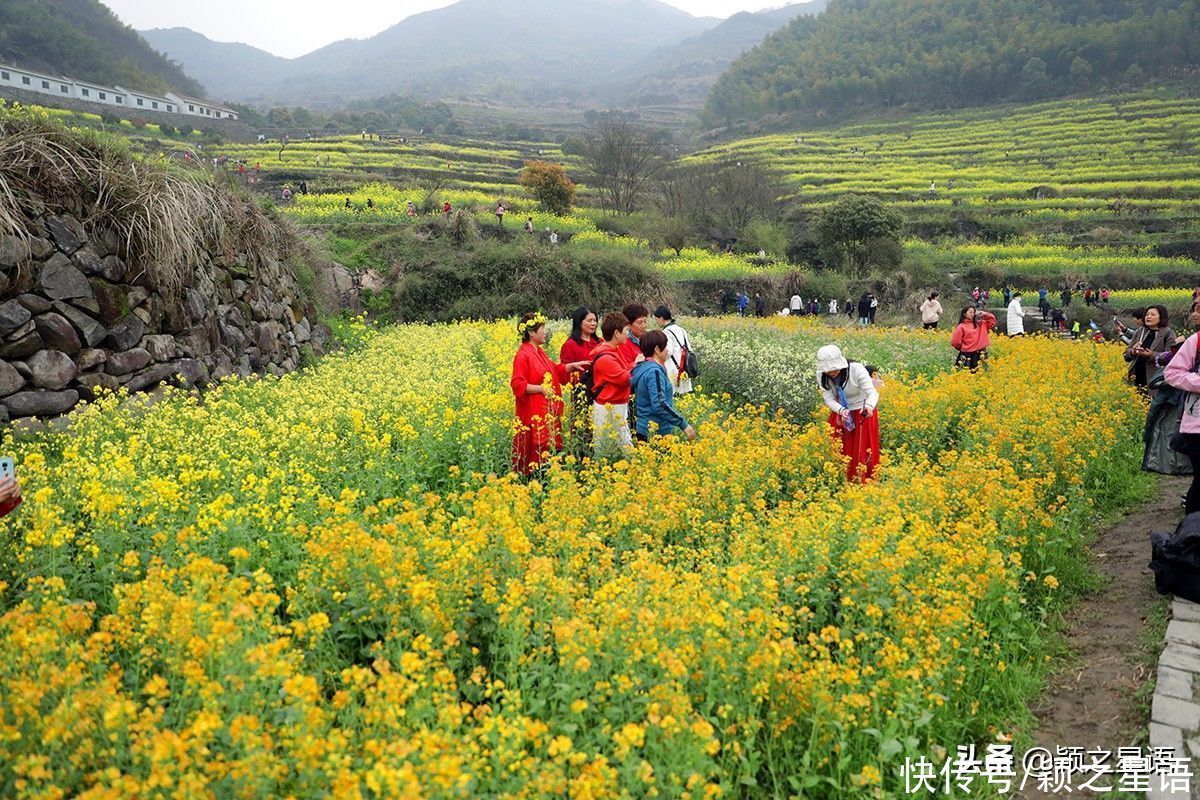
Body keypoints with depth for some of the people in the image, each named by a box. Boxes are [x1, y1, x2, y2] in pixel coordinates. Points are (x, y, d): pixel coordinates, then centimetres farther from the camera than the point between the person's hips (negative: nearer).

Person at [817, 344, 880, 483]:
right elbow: (829, 399, -18)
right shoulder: (822, 376, -17)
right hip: (840, 414, 3)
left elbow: (872, 393, -31)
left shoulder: (857, 369, -29)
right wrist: (841, 410, -39)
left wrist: (869, 406, -53)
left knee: (862, 454, 1)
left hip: (863, 414, -3)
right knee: (840, 452, 7)